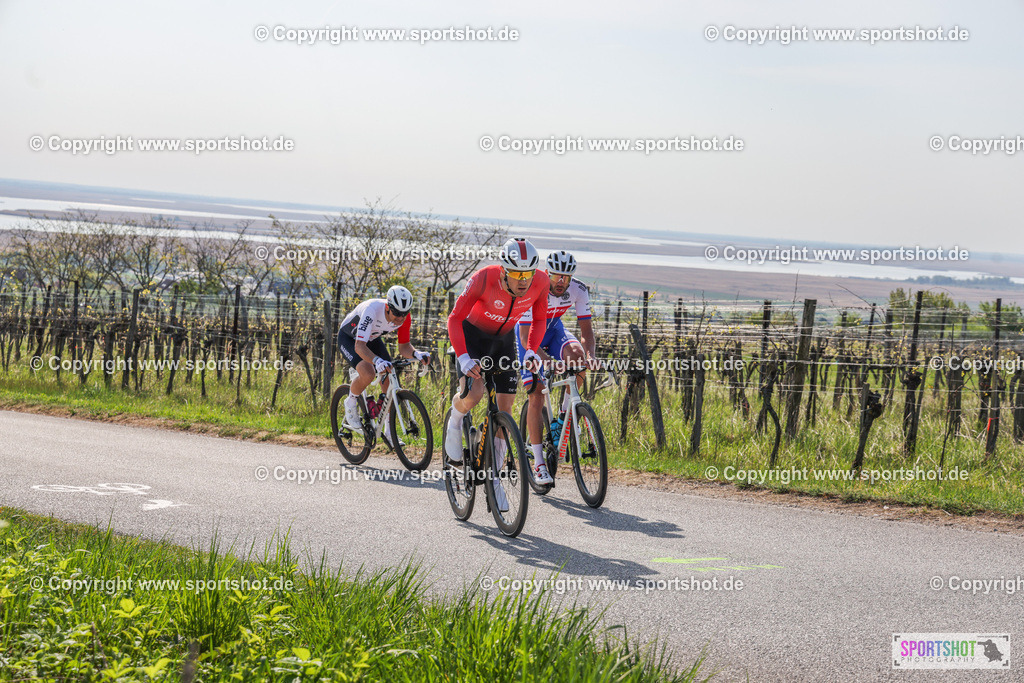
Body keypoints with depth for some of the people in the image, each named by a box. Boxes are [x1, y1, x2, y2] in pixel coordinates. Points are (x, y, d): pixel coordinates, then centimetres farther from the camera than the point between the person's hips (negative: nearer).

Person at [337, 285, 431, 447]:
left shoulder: (404, 318, -24)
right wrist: (377, 360, -63)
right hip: (348, 337, -6)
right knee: (368, 374, -31)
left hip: (372, 338, 6)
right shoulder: (372, 310, -41)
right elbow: (359, 346, -45)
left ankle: (389, 432, 6)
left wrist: (416, 354, -35)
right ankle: (351, 402, 0)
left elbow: (403, 347, -13)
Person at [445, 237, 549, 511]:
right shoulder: (484, 278, -33)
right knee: (474, 394, -27)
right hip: (473, 334, -3)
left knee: (504, 410, -2)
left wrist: (531, 351, -18)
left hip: (504, 339, 4)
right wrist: (463, 357, -34)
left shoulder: (540, 281, -23)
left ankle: (494, 478, 9)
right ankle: (455, 422, 9)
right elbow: (455, 318, -23)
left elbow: (539, 320, -3)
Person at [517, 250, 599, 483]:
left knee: (576, 353, -32)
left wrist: (590, 356, -40)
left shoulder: (578, 291, -22)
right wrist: (548, 361, -51)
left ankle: (564, 417, -13)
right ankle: (538, 462, -8)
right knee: (536, 397, -14)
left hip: (554, 329, 3)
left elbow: (587, 330, -20)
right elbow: (526, 338, -35)